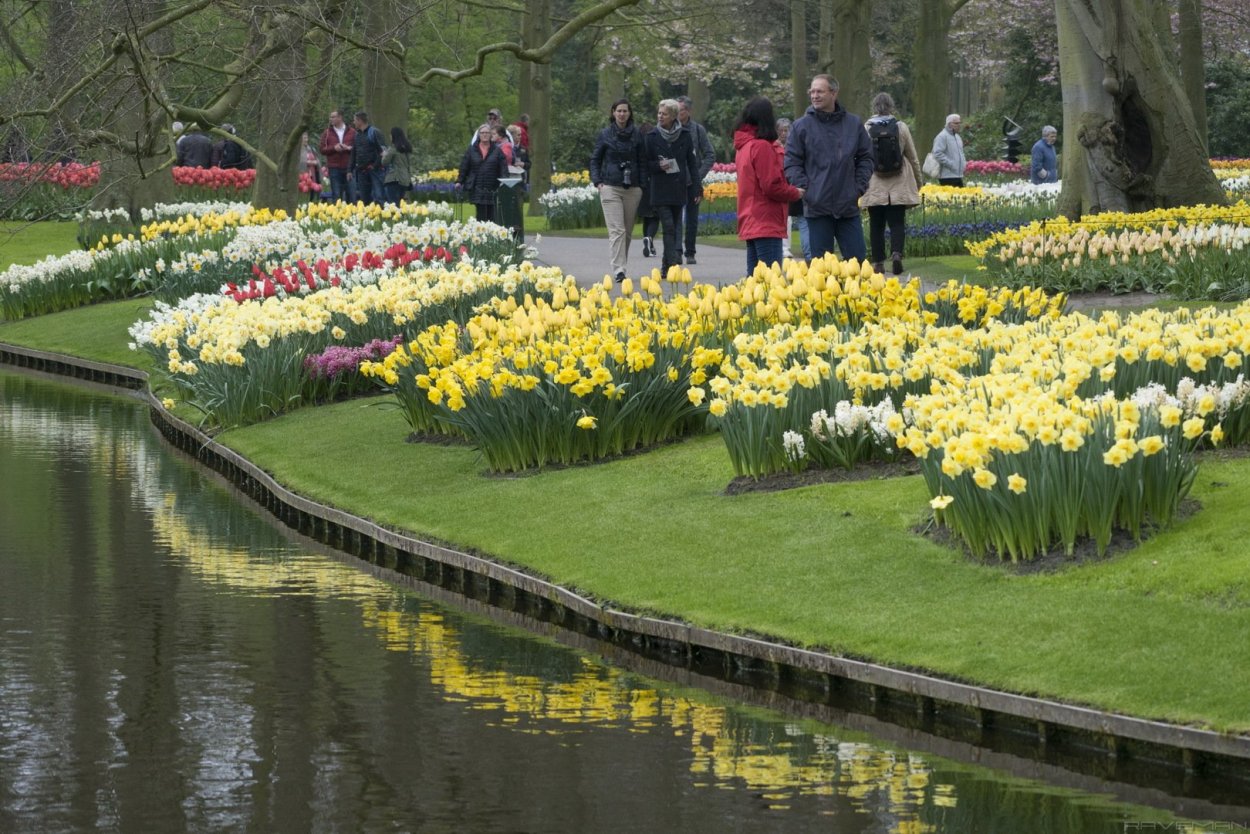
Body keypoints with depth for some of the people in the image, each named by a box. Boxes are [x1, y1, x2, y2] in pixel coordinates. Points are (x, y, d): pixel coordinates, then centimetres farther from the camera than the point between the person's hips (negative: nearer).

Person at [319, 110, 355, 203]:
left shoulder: (351, 132, 6)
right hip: (334, 168, 1)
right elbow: (322, 150, 5)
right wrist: (333, 148, -12)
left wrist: (349, 148, -14)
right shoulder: (327, 133, 8)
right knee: (336, 195, 2)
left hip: (349, 168, 0)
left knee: (351, 194, 0)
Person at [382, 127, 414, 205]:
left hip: (394, 179, -7)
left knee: (393, 203, -10)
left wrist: (384, 155, 11)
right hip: (406, 180, 7)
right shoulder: (407, 148, 12)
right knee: (399, 203, 10)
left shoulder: (393, 148, -10)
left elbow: (384, 162, -6)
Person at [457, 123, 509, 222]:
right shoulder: (472, 150, 9)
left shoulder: (497, 150, 7)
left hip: (492, 188, 1)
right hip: (477, 187, -1)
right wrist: (459, 181, 0)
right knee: (481, 213, -9)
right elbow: (464, 167, 8)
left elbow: (503, 167, 1)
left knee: (491, 215, 0)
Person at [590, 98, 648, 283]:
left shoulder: (637, 135, 6)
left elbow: (642, 162, 9)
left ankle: (621, 265, 19)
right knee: (616, 230, -11)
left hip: (632, 189, 2)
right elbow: (595, 159, 9)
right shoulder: (605, 135, 3)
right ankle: (618, 270, -18)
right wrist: (597, 181, -3)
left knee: (628, 231, 6)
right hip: (610, 187, -2)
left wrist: (642, 185, 1)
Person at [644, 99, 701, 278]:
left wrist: (697, 188, 3)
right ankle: (673, 264, -15)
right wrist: (658, 166, -14)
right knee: (668, 226, -11)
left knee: (675, 226, 6)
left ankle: (667, 266, 15)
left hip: (679, 189, 1)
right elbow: (646, 163, 8)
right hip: (660, 190, -1)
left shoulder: (685, 136, 3)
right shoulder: (652, 137, 2)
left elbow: (692, 163, 6)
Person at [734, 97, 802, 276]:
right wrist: (796, 193, -1)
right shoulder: (762, 146, -14)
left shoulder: (743, 145, 13)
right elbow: (772, 186, -17)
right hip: (767, 223, -9)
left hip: (749, 223, 9)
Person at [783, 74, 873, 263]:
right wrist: (806, 189, -10)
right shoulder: (801, 126, 0)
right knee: (821, 262, 3)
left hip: (848, 206, 2)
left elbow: (865, 158, 14)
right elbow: (792, 163, 0)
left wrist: (859, 187, 2)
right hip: (817, 207, -2)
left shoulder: (854, 124, 6)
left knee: (857, 257, 2)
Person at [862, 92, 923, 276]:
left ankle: (878, 261, 7)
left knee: (876, 225, 7)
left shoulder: (866, 129, -5)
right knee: (897, 223, 2)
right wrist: (919, 181, 20)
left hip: (874, 187, 0)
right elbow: (913, 158, 7)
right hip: (898, 187, 0)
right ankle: (896, 253, -20)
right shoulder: (901, 128, -2)